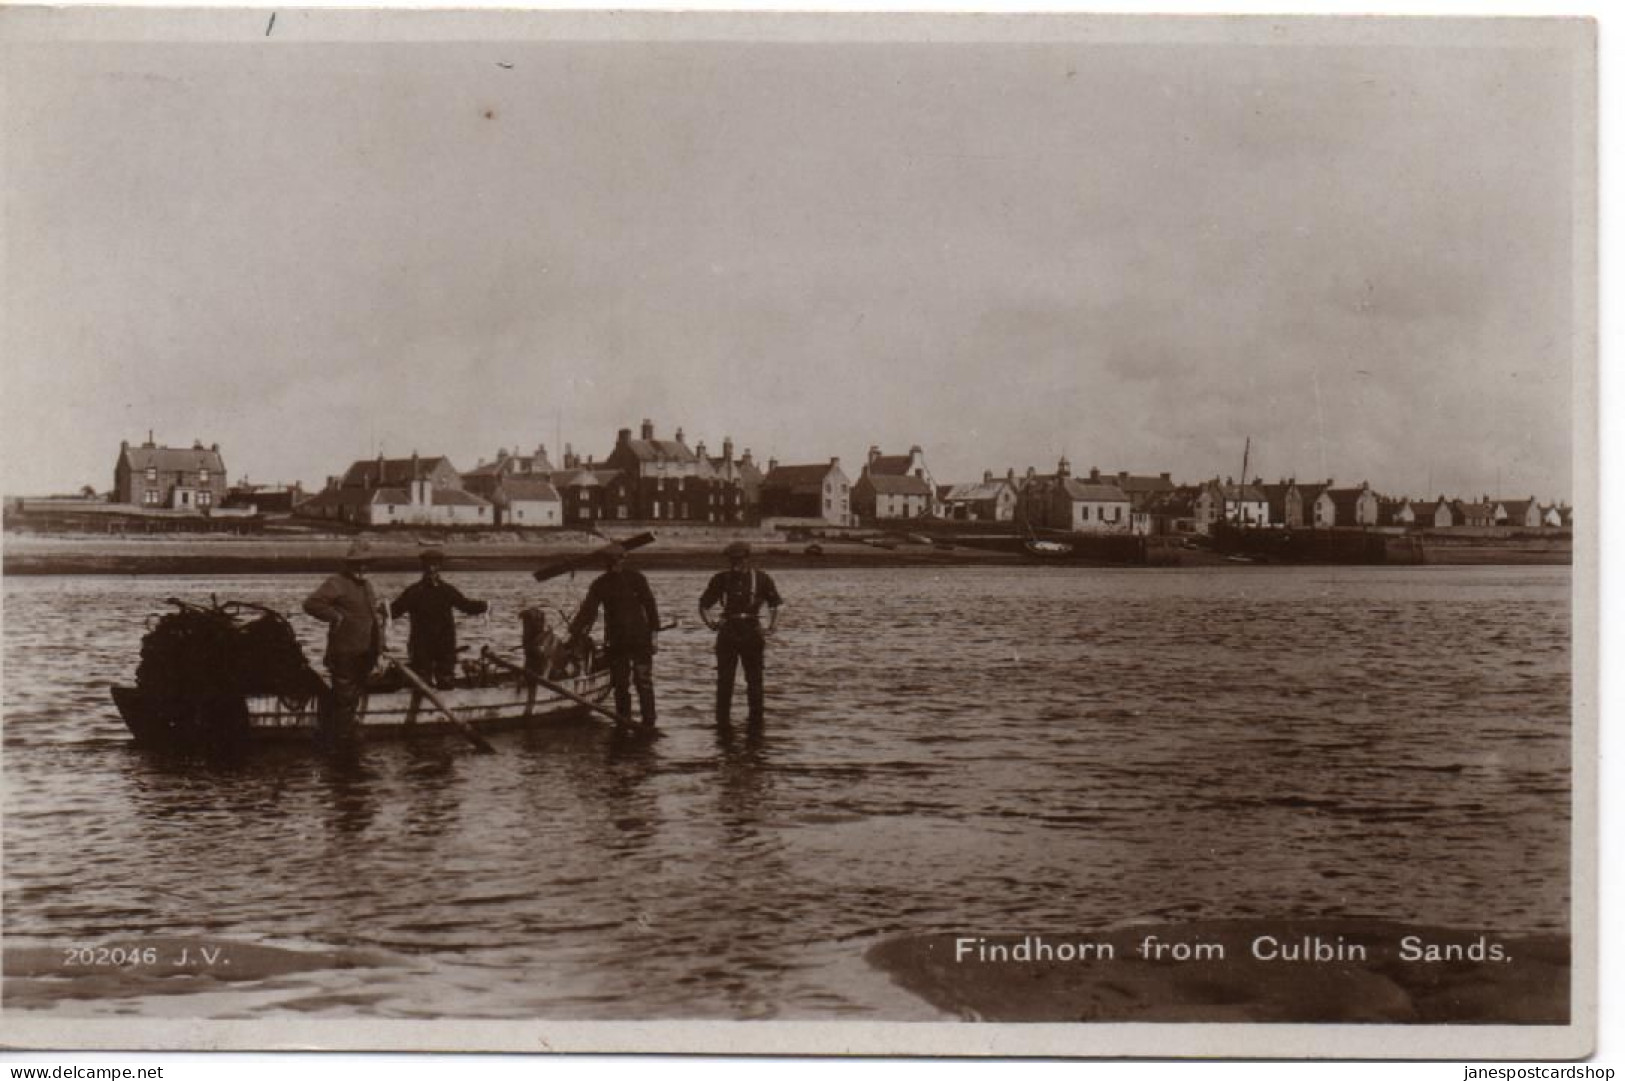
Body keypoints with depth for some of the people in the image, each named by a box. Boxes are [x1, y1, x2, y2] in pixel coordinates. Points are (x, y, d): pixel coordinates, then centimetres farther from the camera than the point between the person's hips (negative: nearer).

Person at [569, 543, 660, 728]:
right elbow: (588, 612, -2)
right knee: (620, 685, 6)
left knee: (644, 683, -6)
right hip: (616, 642, 3)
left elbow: (650, 606, 0)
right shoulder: (600, 585, 3)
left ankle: (648, 724, -2)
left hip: (640, 639, -3)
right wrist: (574, 633, -13)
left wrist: (654, 634, -5)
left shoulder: (636, 579, -2)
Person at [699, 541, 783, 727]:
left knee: (755, 678, 4)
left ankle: (756, 718, 14)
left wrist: (773, 624, -2)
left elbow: (774, 605, 9)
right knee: (724, 679, 0)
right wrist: (709, 621, -3)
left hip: (752, 633, -1)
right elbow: (704, 605, 9)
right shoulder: (721, 579, 4)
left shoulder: (761, 579, 1)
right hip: (728, 633, 1)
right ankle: (722, 720, 7)